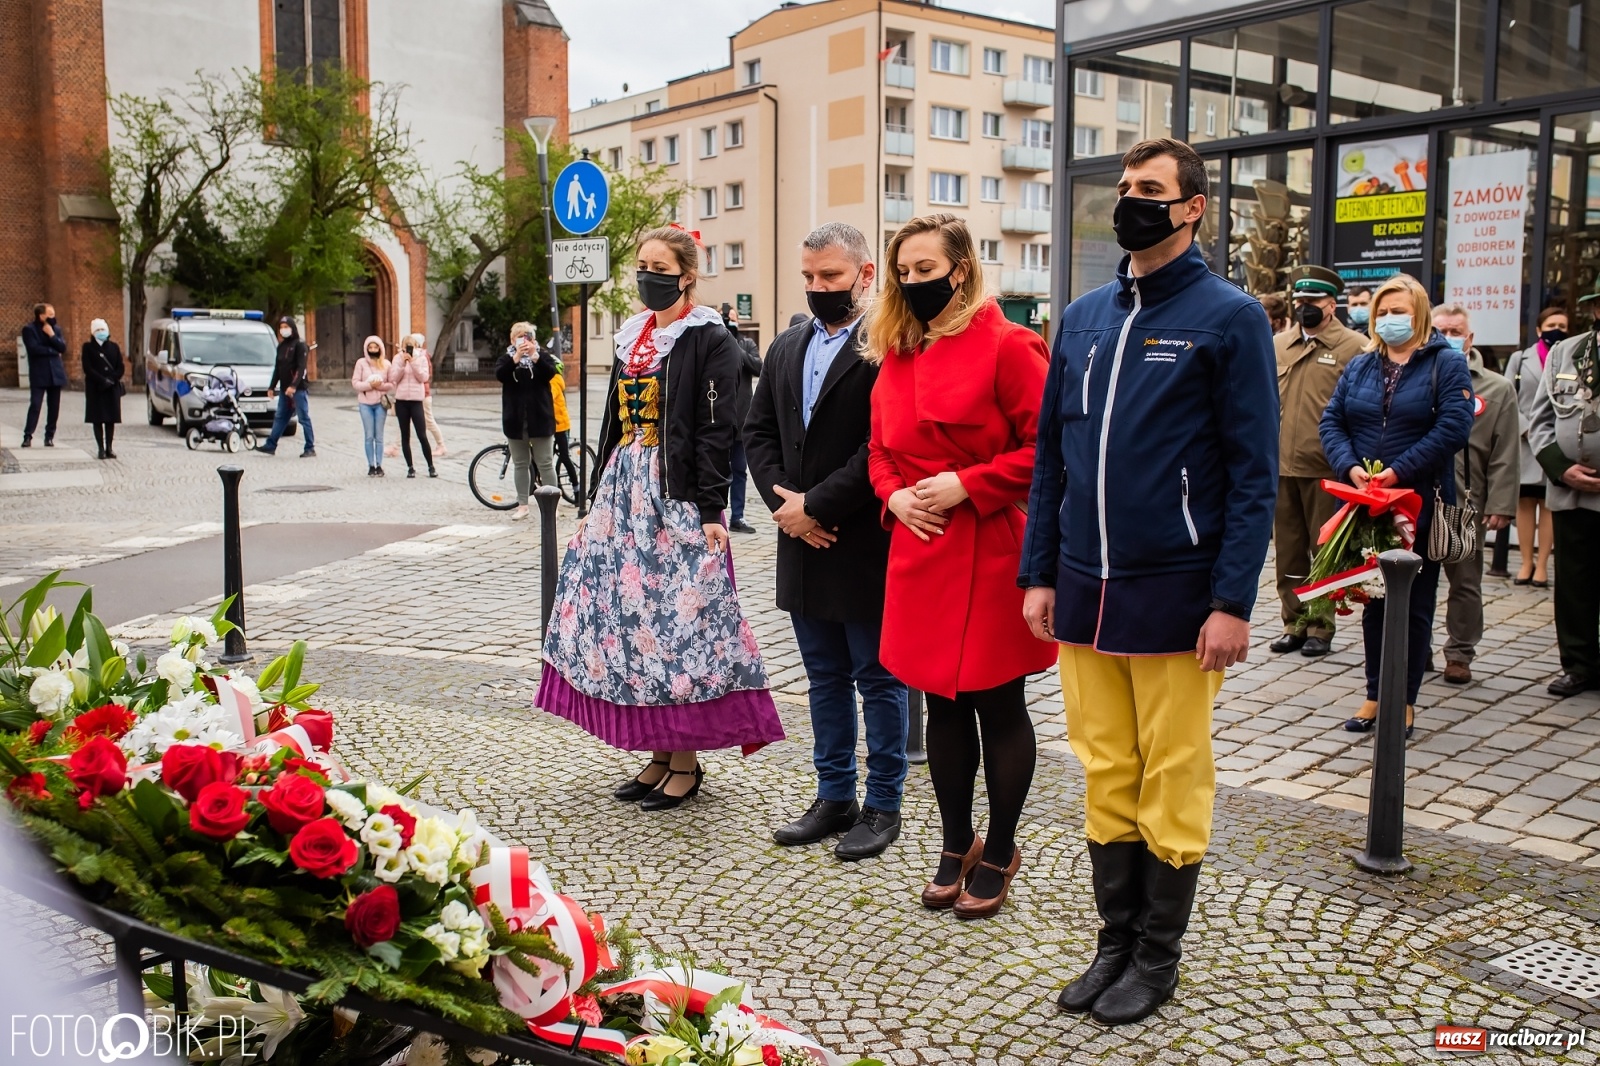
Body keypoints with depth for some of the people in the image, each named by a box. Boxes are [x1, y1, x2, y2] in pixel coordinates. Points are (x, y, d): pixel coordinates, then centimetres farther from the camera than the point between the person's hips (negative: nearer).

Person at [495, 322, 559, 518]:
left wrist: (535, 356, -26)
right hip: (515, 419, 2)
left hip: (539, 418, -2)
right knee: (520, 464, 9)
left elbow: (550, 373, -14)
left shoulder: (542, 354, 4)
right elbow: (500, 374, -14)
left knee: (544, 463, 0)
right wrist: (516, 357, -26)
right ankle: (522, 505, 17)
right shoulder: (507, 357, 7)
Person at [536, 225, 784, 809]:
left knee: (678, 620, -5)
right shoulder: (633, 337, 16)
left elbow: (715, 431, -12)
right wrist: (597, 501, 16)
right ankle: (659, 754, 18)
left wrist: (711, 510, -17)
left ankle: (687, 761, 8)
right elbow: (615, 422, 18)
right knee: (627, 615, 7)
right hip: (624, 491, 7)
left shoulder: (711, 340, -5)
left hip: (679, 498, -7)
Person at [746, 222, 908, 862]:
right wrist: (782, 498, -3)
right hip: (804, 545, 7)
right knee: (825, 678, 16)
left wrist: (814, 505, -16)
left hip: (867, 548, -7)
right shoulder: (787, 347, 12)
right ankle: (835, 796, 29)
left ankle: (883, 804, 19)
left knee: (879, 680, 6)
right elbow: (759, 430, 13)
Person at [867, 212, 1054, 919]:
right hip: (920, 555, 6)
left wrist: (966, 485, -16)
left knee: (998, 706, 5)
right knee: (942, 703, 14)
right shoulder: (897, 355, 12)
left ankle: (998, 855, 22)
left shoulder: (1006, 345, -8)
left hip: (990, 555, -6)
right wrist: (894, 494, 0)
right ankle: (956, 846, 29)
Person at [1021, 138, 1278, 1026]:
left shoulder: (1228, 317, -4)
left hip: (1175, 596, -4)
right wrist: (1038, 573, 7)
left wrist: (1232, 601, -14)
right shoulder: (1082, 317, 11)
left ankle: (1157, 957, 22)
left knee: (1172, 782, 6)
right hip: (1083, 593, 5)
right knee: (1106, 777, 13)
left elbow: (1253, 472, -8)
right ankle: (1116, 940, 27)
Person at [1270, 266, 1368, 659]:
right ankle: (1294, 623, 20)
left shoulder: (1354, 346, -2)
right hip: (1280, 465, 5)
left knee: (1325, 551, 5)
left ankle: (1320, 627, 14)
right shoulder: (1277, 345, 12)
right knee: (1288, 549, 11)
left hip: (1326, 469, -4)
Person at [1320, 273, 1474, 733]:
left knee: (1414, 605, 5)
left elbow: (1453, 428, -13)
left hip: (1421, 504, -4)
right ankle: (1376, 695, 20)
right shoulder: (1360, 366, 12)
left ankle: (1404, 701, 13)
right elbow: (1332, 421, 4)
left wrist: (1398, 472, -20)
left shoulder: (1447, 364, -2)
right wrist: (1350, 467, -14)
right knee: (1373, 602, 10)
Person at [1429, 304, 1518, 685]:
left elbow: (1504, 456, 2)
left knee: (1465, 583, 7)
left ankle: (1459, 654, 18)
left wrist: (1500, 506, -5)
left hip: (1464, 504, 0)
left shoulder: (1496, 389, 5)